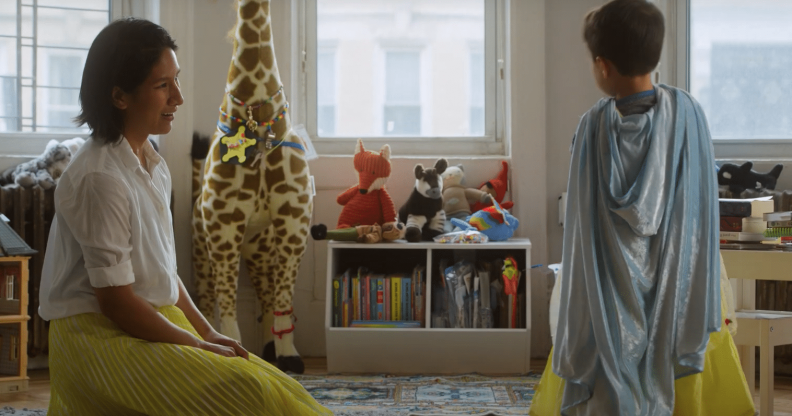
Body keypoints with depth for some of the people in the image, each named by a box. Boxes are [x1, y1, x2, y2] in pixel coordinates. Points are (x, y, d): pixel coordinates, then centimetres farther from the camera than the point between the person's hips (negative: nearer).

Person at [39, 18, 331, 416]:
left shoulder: (153, 166, 10)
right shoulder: (99, 178, -19)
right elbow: (115, 300, -19)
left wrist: (207, 331, 6)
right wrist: (199, 346, -13)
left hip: (157, 323, 9)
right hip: (98, 335, -9)